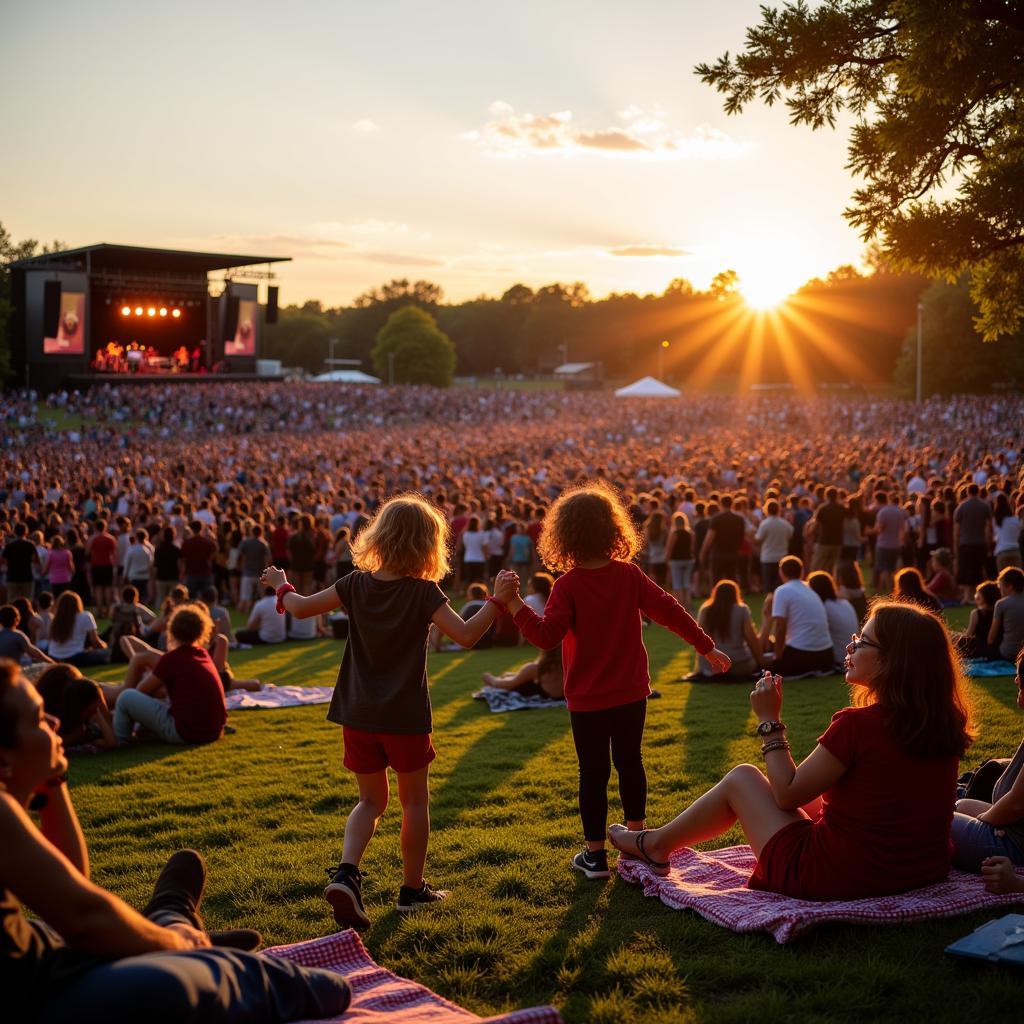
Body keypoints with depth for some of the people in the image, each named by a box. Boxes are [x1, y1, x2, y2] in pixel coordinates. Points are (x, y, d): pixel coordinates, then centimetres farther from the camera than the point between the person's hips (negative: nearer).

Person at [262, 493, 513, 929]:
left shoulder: (357, 584, -2)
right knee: (414, 800, 15)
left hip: (358, 717, 3)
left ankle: (346, 873, -7)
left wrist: (281, 586, 22)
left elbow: (301, 608, 3)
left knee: (371, 800, 16)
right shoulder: (423, 593, -12)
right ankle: (412, 889, 22)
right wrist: (496, 600, -11)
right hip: (405, 717, -3)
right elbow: (466, 635, -20)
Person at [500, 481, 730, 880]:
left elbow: (546, 635, -25)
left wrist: (514, 604, -24)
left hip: (587, 701, -3)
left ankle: (595, 854, 10)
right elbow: (670, 611, -1)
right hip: (631, 694, 3)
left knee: (593, 772, 5)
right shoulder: (630, 575, -4)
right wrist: (707, 648, 6)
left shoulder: (567, 586, -15)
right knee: (630, 761, 18)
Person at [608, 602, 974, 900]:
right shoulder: (945, 724, -2)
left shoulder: (857, 724, -24)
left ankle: (654, 844, 34)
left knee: (742, 778, 13)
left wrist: (769, 721, -4)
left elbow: (787, 793, -12)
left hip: (836, 877, -7)